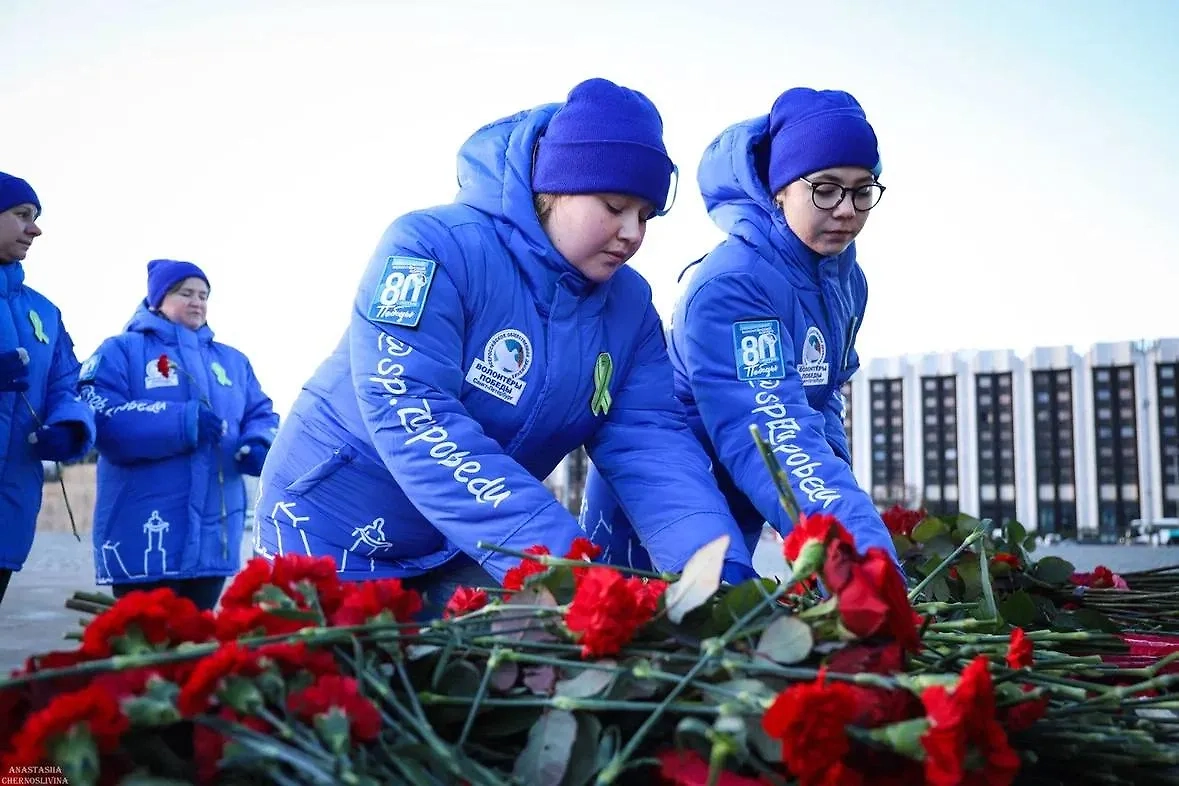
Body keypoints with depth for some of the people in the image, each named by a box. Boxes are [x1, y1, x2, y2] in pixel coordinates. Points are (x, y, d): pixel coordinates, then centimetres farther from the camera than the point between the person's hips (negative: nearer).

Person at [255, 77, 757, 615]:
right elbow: (412, 419, -34)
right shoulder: (435, 247, -24)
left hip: (463, 553, 5)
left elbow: (651, 442, -14)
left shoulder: (628, 307, -5)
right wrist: (562, 562, -43)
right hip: (332, 536, -4)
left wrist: (719, 569, -34)